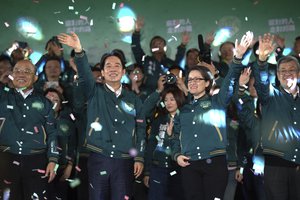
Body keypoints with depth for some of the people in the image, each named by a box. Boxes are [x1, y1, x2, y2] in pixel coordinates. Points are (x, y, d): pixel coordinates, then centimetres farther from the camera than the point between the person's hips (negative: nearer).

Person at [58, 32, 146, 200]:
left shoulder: (134, 100, 8)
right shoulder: (95, 93, 4)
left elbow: (140, 130, 8)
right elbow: (85, 74, -15)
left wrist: (139, 158, 0)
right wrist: (79, 50, -33)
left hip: (124, 161, 1)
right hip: (98, 159, -1)